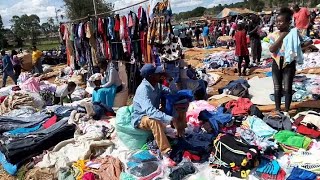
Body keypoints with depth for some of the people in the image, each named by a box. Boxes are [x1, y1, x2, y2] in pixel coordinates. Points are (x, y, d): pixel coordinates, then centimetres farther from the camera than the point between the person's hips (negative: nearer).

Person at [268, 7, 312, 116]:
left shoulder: (294, 33, -7)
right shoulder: (274, 35, -2)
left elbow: (309, 41, -4)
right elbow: (271, 49, -15)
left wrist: (299, 46, -20)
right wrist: (281, 37, -18)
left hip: (289, 63, -2)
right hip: (277, 63, 2)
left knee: (287, 88, 5)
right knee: (277, 88, 10)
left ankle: (286, 111, 19)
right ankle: (278, 110, 24)